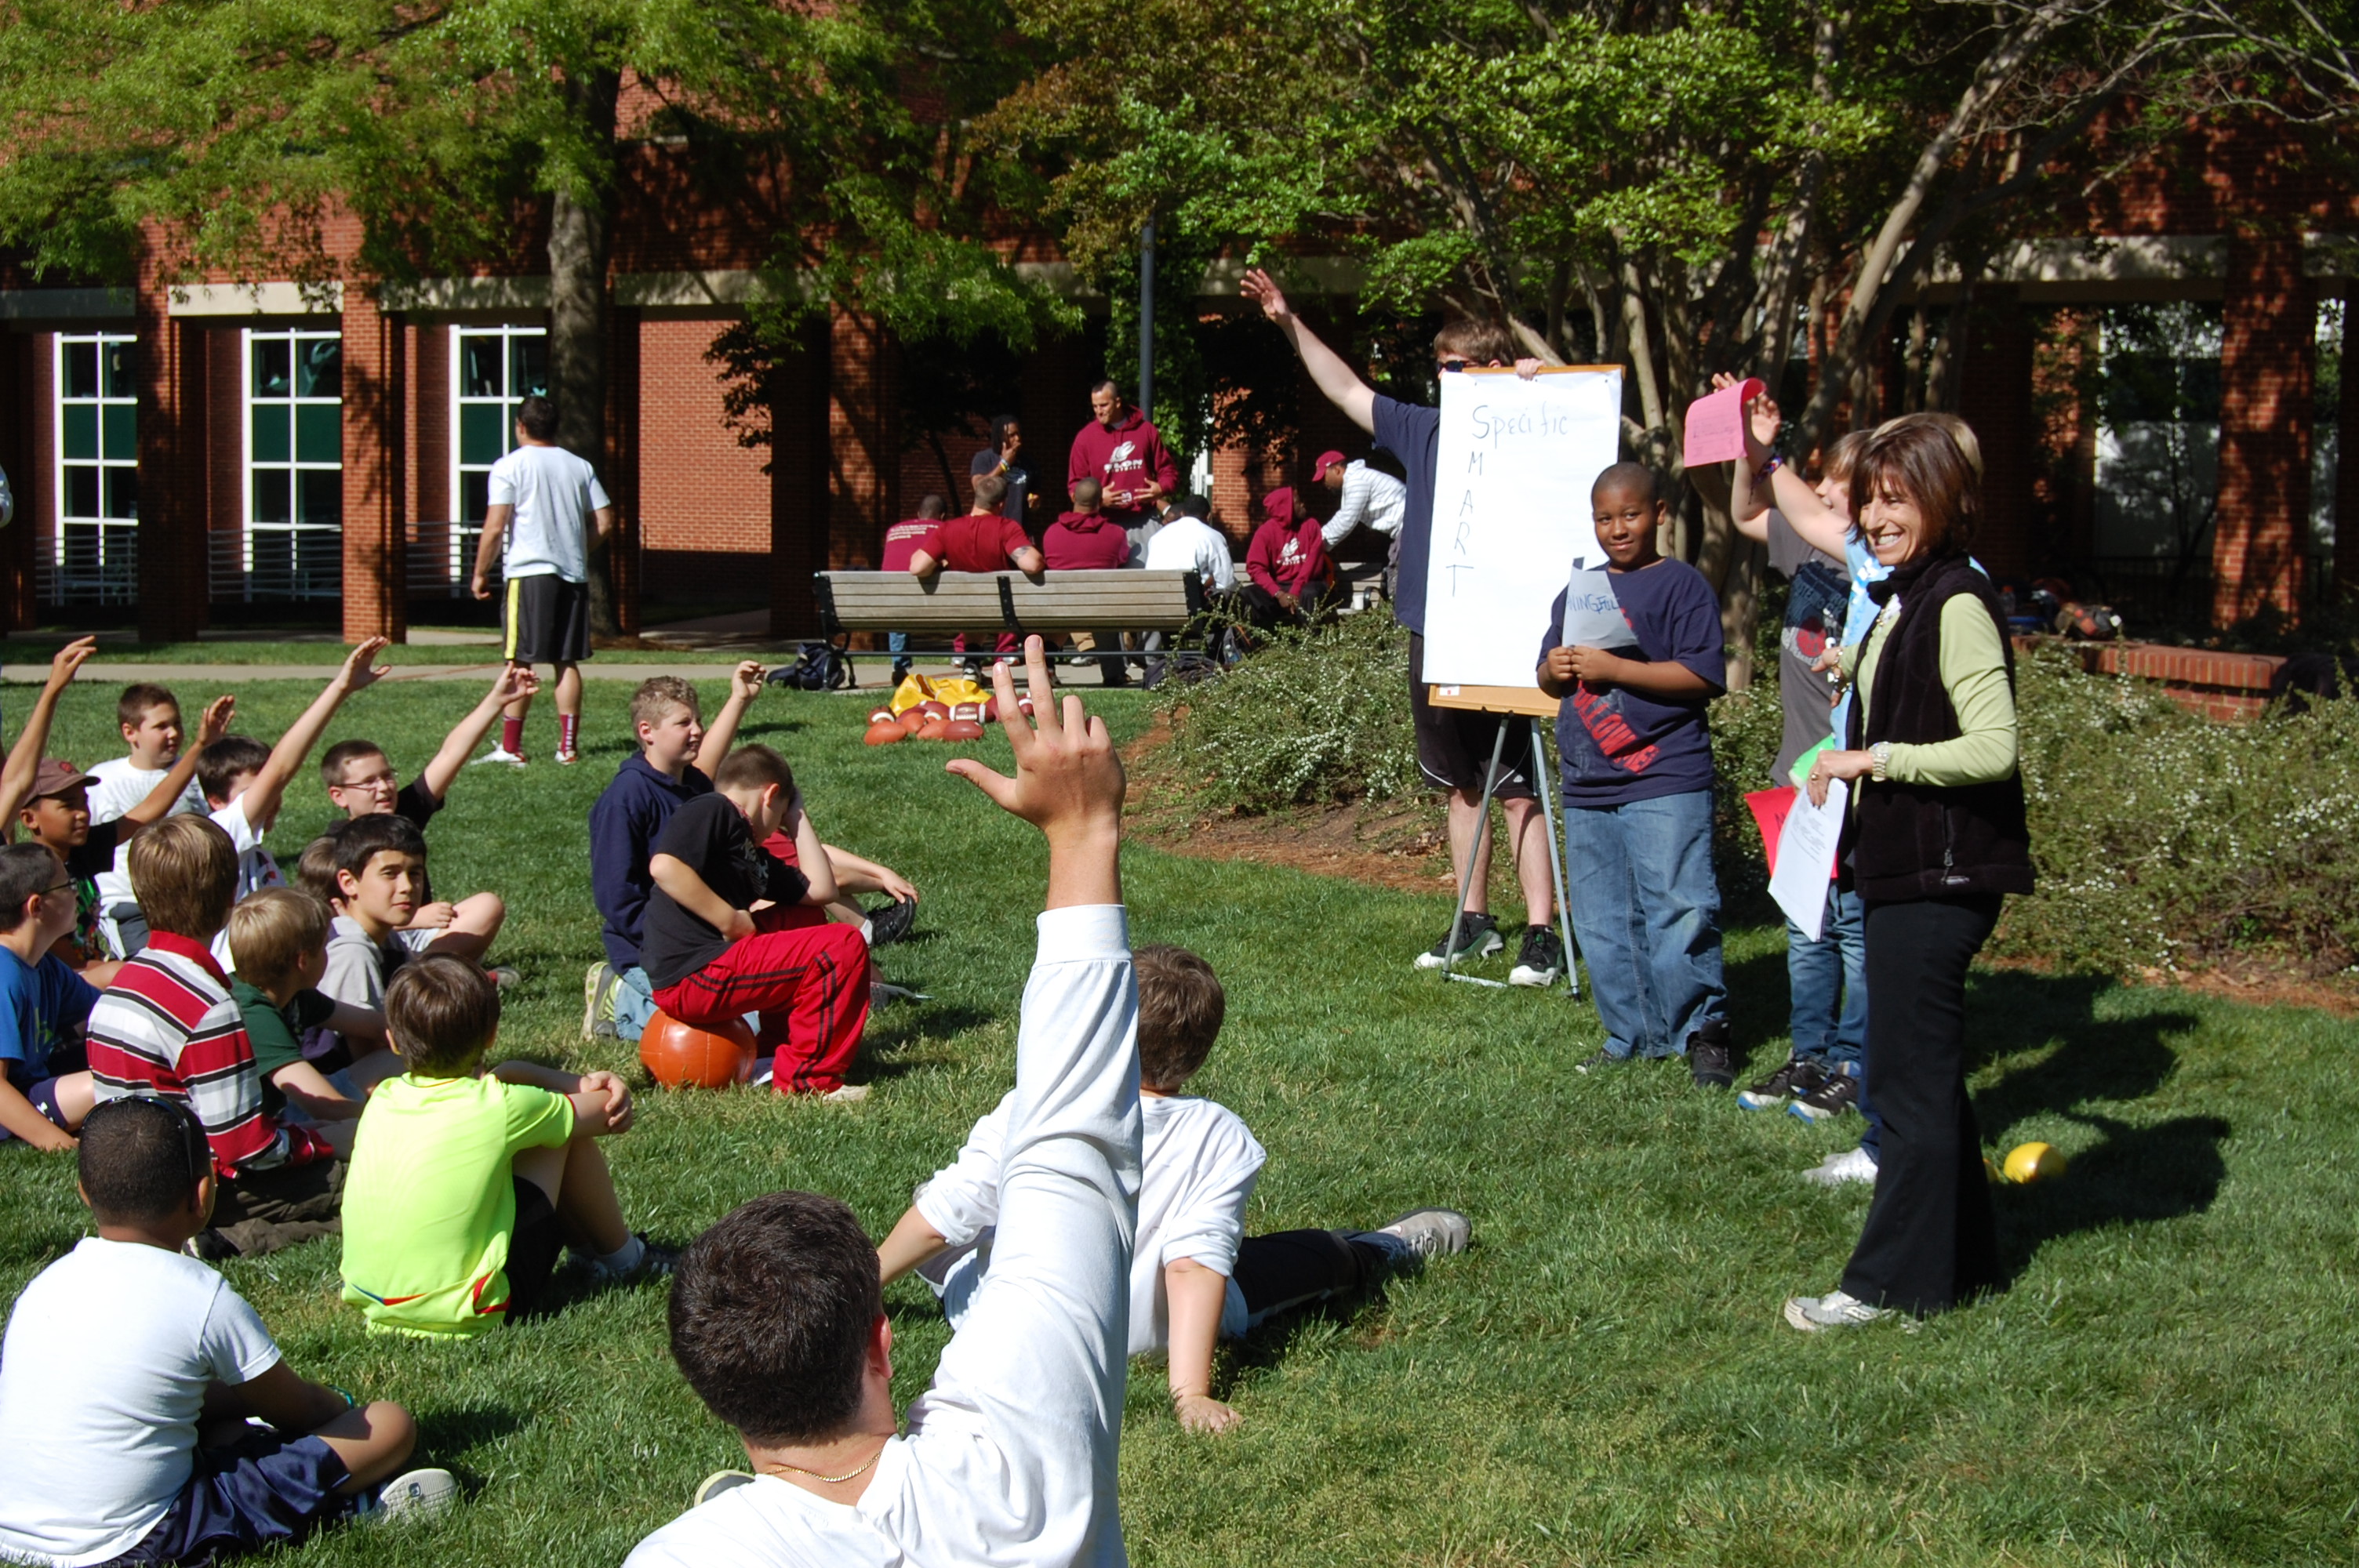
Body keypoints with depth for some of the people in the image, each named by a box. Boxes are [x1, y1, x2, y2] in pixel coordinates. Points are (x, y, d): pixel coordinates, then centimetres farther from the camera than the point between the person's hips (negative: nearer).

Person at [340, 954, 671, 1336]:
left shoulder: (383, 1100, 2)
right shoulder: (501, 1109, -13)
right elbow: (607, 1114, 5)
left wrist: (579, 1083, 12)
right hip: (467, 1315, -6)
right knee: (568, 1133, 7)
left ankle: (589, 1245, 37)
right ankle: (623, 1258, 27)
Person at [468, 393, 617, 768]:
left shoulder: (510, 466, -4)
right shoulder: (580, 467, 11)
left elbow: (495, 528, -10)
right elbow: (604, 523, 9)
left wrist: (480, 573, -1)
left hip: (528, 572, -4)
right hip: (573, 574, 4)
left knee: (519, 662, -1)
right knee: (568, 662, 7)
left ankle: (511, 748, -1)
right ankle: (568, 746, 7)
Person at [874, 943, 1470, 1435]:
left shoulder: (1027, 1111, -20)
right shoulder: (1220, 1140, -19)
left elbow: (940, 1217, -14)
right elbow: (1197, 1264, -27)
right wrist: (1191, 1391, -28)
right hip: (1137, 1337, -1)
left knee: (934, 1198, 32)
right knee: (1319, 1255, 17)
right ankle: (1385, 1250, 45)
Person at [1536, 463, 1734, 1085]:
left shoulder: (1681, 585, -5)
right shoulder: (1577, 591, 16)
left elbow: (1704, 676, -13)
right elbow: (1550, 678, 22)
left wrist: (1615, 669, -17)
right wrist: (1554, 670, -2)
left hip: (1666, 781, -7)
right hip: (1588, 783, 7)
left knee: (1679, 910, -9)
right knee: (1601, 923, 9)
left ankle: (1704, 1029, 3)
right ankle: (1632, 1035, 19)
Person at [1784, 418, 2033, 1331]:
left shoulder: (1958, 606, -16)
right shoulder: (1901, 602, 14)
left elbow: (1993, 748, -23)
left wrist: (1874, 758, -17)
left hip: (1940, 878, -10)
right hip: (1902, 870, 10)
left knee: (1910, 1075, -5)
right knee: (1925, 1073, 16)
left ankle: (1895, 1282, 3)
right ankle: (1962, 1264, 26)